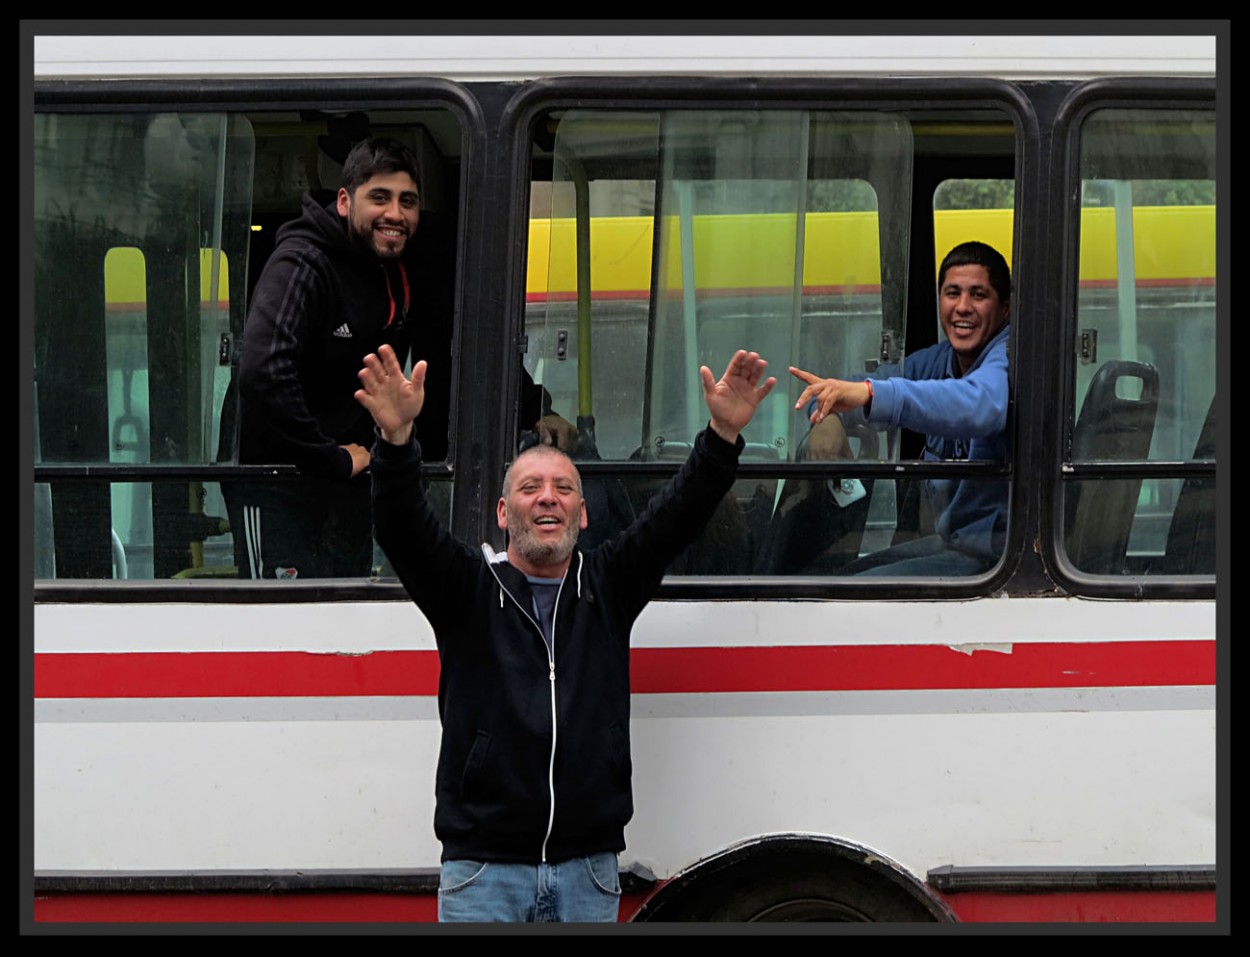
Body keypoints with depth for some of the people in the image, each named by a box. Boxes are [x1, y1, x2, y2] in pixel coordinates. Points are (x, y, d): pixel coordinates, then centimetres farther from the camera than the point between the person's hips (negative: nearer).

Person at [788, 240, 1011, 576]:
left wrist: (869, 394, -51)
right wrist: (828, 418, -8)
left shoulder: (1010, 356, -15)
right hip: (948, 541, 8)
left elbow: (983, 404, -40)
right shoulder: (937, 361, 12)